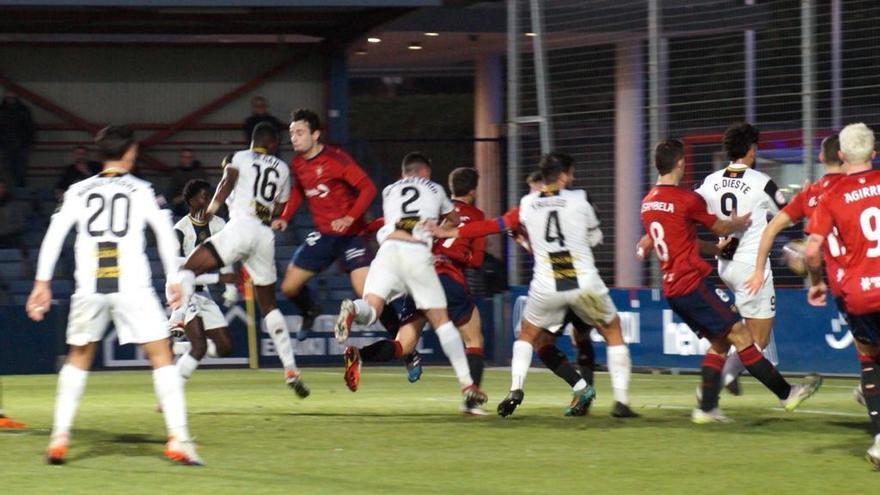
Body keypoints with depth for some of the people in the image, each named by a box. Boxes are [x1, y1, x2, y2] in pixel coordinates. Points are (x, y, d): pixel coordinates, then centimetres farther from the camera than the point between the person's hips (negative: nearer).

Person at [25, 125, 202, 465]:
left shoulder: (79, 191, 12)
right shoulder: (141, 191, 8)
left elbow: (54, 234, 5)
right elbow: (164, 232, 1)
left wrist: (42, 282, 6)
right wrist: (174, 280, 6)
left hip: (89, 289, 2)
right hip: (133, 287, -2)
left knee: (79, 358, 19)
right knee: (161, 356, 2)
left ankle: (59, 437, 12)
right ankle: (178, 440, -9)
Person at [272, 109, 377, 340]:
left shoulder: (336, 159, -18)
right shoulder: (298, 163, 3)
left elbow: (368, 188, -20)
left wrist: (350, 218, -30)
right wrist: (285, 218, 8)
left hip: (350, 233, -7)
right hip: (323, 234, 7)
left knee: (366, 292, -20)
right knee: (289, 287, 6)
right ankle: (310, 312, 39)